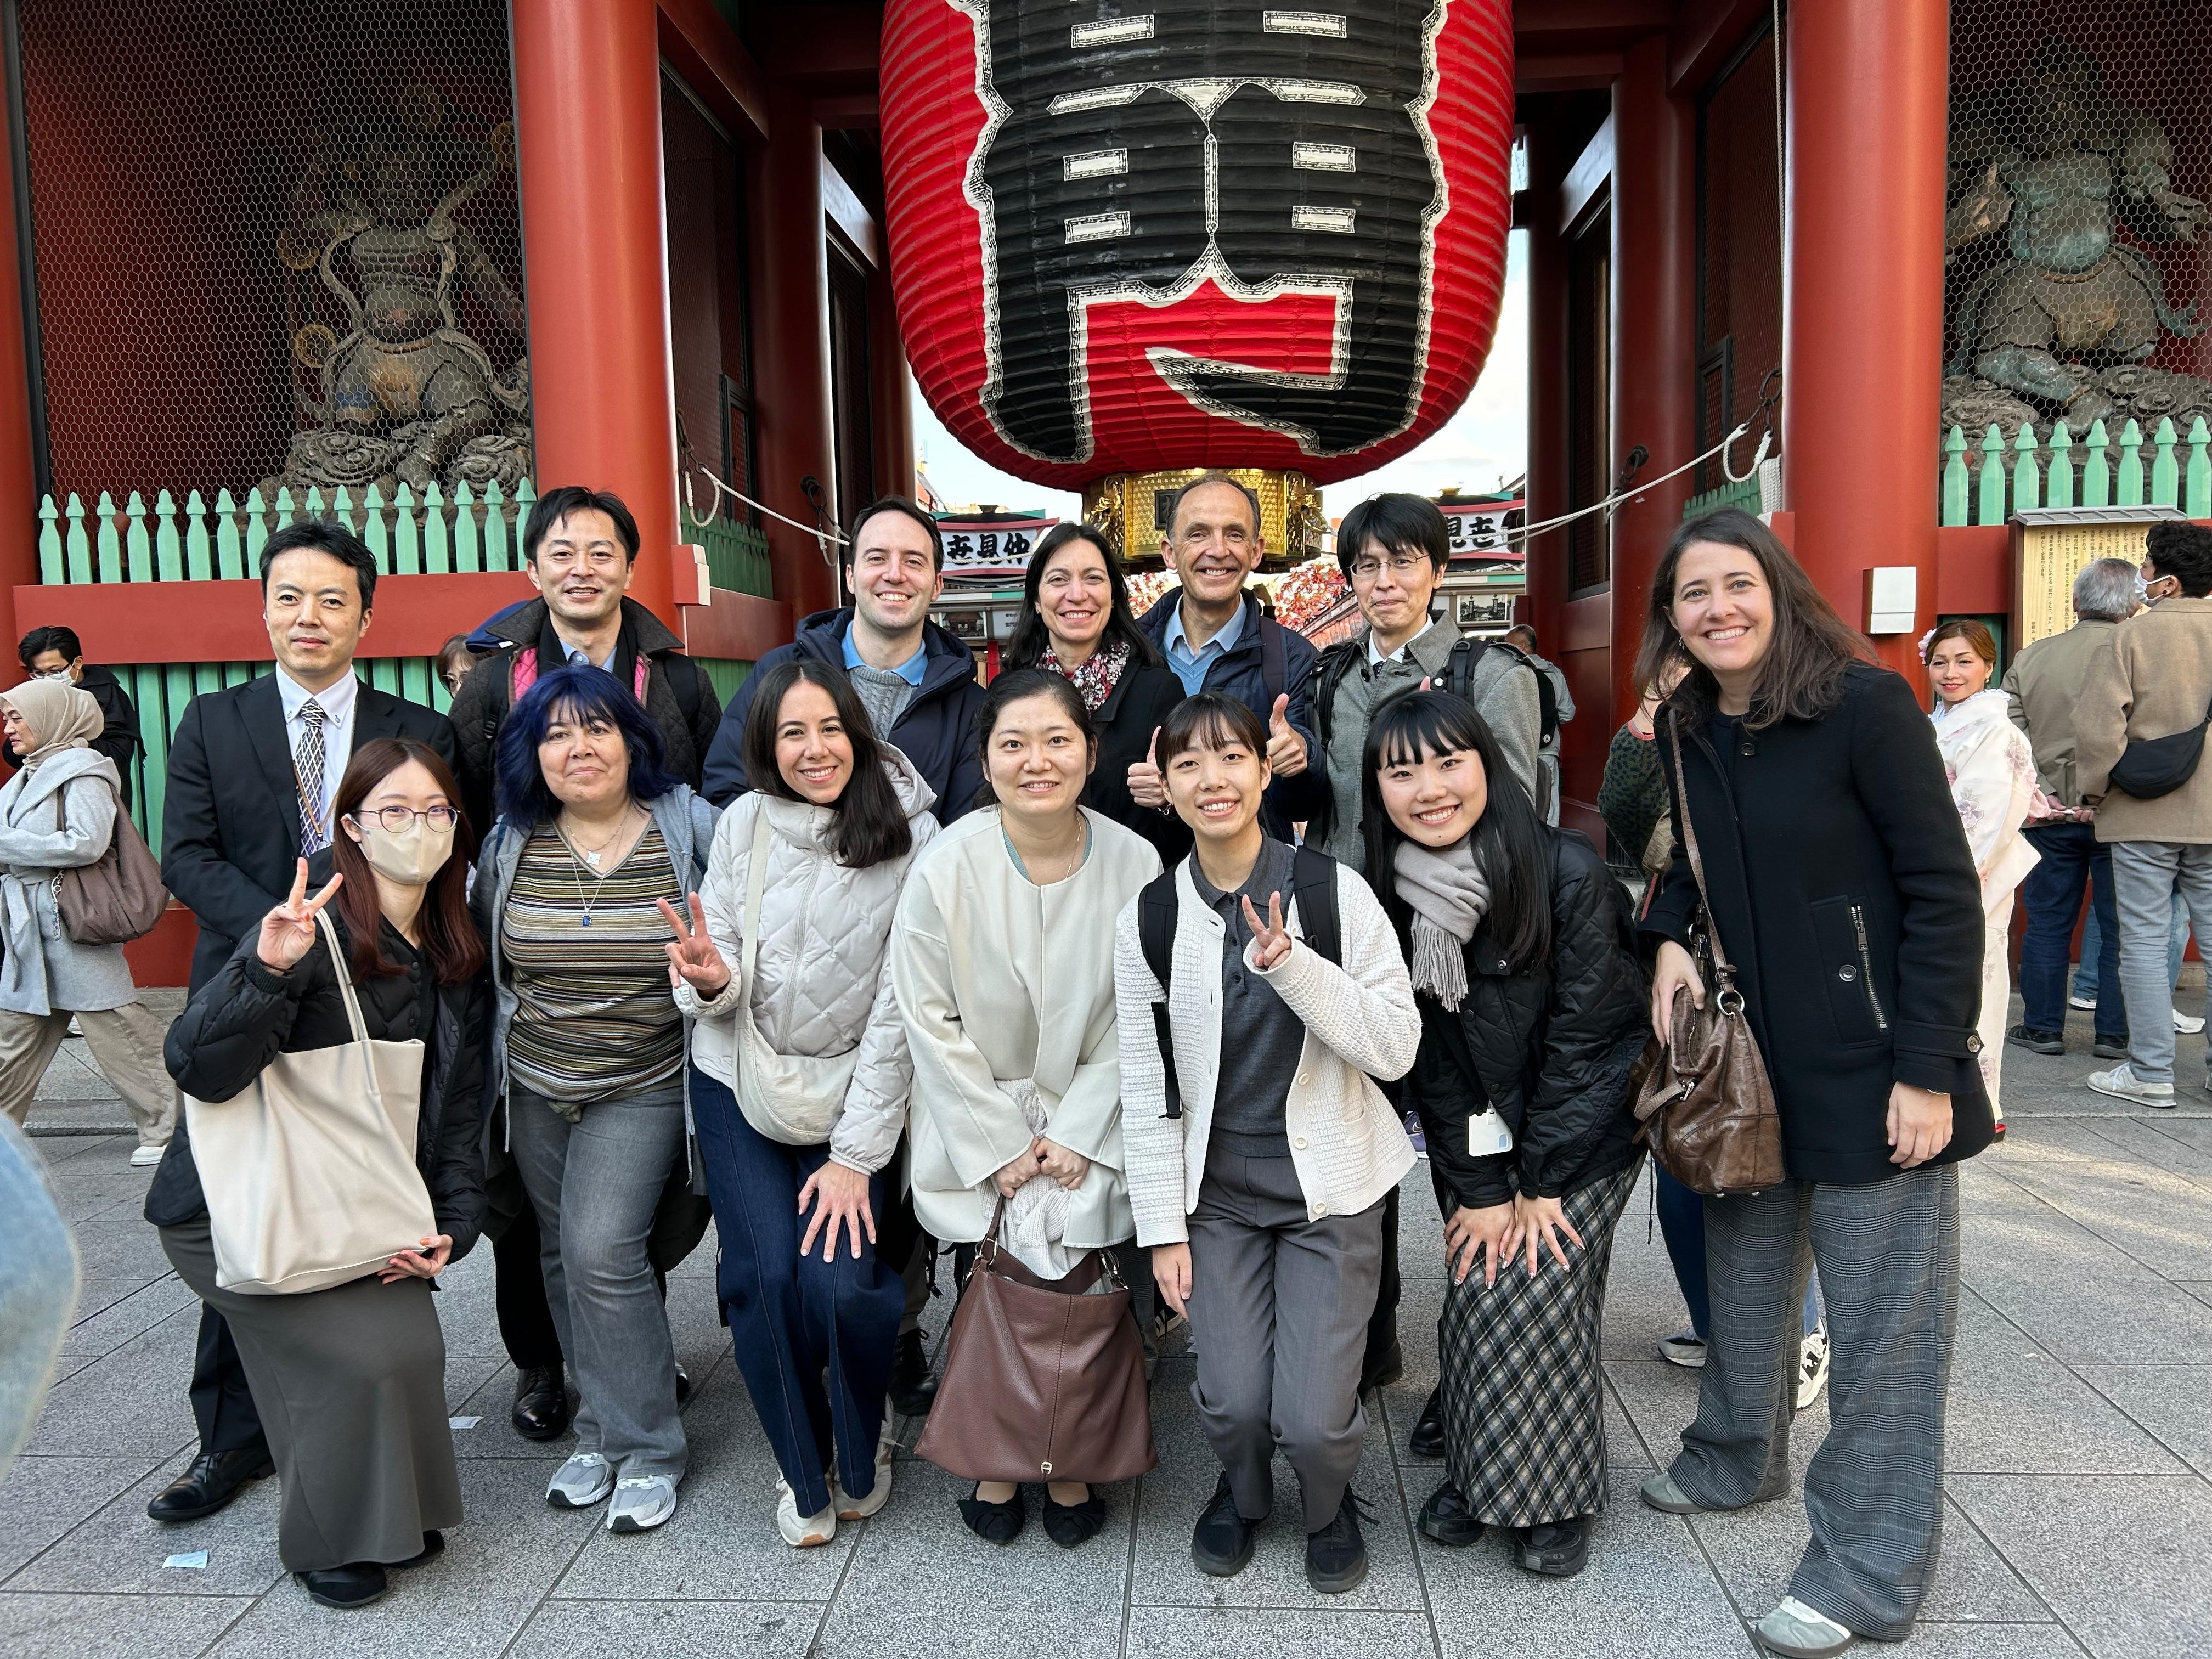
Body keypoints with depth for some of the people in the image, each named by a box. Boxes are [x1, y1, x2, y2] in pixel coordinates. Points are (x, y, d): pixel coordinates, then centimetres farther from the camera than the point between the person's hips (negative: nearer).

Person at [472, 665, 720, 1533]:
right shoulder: (509, 843, 1)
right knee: (563, 1256, 12)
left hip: (643, 1086, -5)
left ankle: (646, 1450, 3)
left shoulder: (690, 829, -10)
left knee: (602, 1251, -14)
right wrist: (497, 1051, 10)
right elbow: (484, 961, 13)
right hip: (535, 1087, 5)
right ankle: (600, 1430, 29)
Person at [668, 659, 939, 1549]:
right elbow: (721, 992, -1)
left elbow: (900, 1007, -12)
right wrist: (712, 978, -25)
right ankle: (804, 1470, 22)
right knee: (764, 1278, -7)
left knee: (841, 1283, -14)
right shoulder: (742, 824, -6)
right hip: (740, 1086, 2)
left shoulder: (908, 835, -13)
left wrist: (856, 1154, -13)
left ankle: (863, 1452, 20)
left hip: (856, 1095, -2)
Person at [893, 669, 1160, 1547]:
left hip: (1093, 1135, 1)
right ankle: (995, 1465, 23)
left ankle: (1070, 1467, 19)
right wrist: (1000, 1146, -10)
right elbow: (929, 1020, -9)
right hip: (979, 1132, 0)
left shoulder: (1134, 864, -10)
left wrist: (1078, 1135, -11)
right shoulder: (947, 866, -13)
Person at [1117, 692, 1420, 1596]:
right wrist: (1163, 1226, 0)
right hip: (1217, 1190, 2)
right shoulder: (1147, 920, -4)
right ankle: (1243, 1493, 33)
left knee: (1313, 1421, -7)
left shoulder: (1334, 892, -10)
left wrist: (1293, 964, -26)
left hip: (1329, 1186, -1)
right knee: (1233, 1404, -5)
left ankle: (1329, 1508, 31)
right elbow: (1147, 1088, 1)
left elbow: (1397, 1047, -13)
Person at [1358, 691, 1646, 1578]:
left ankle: (1556, 1498, 10)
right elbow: (1428, 1056, -6)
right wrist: (1480, 1189, -9)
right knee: (1474, 1289, -3)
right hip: (1478, 1136, 3)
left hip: (1588, 1122, -3)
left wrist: (1541, 1185, -14)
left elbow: (1581, 1035, -17)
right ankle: (1473, 1473, 20)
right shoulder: (1390, 897, -11)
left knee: (1536, 1285, -10)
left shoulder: (1567, 873, -22)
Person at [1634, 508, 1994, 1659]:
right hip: (1746, 1057, 6)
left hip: (1871, 1065, -6)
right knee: (1743, 1272, 19)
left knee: (1884, 1320, 3)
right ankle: (1735, 1458, 42)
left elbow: (1945, 892, -14)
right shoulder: (1685, 731, 5)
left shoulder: (1864, 703, -13)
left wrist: (1929, 1069, -17)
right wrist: (1669, 938, -2)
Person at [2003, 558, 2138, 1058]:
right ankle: (2115, 1032, 14)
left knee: (2047, 924, 11)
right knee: (2119, 925, 8)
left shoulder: (2031, 658, 2)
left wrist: (2036, 795, 2)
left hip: (2051, 816, 2)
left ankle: (2042, 1027, 17)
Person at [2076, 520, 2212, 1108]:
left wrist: (2095, 792, -1)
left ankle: (2151, 1073, 5)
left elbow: (2099, 729, -15)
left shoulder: (2132, 634, -10)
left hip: (2145, 815, -4)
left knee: (2145, 939, 3)